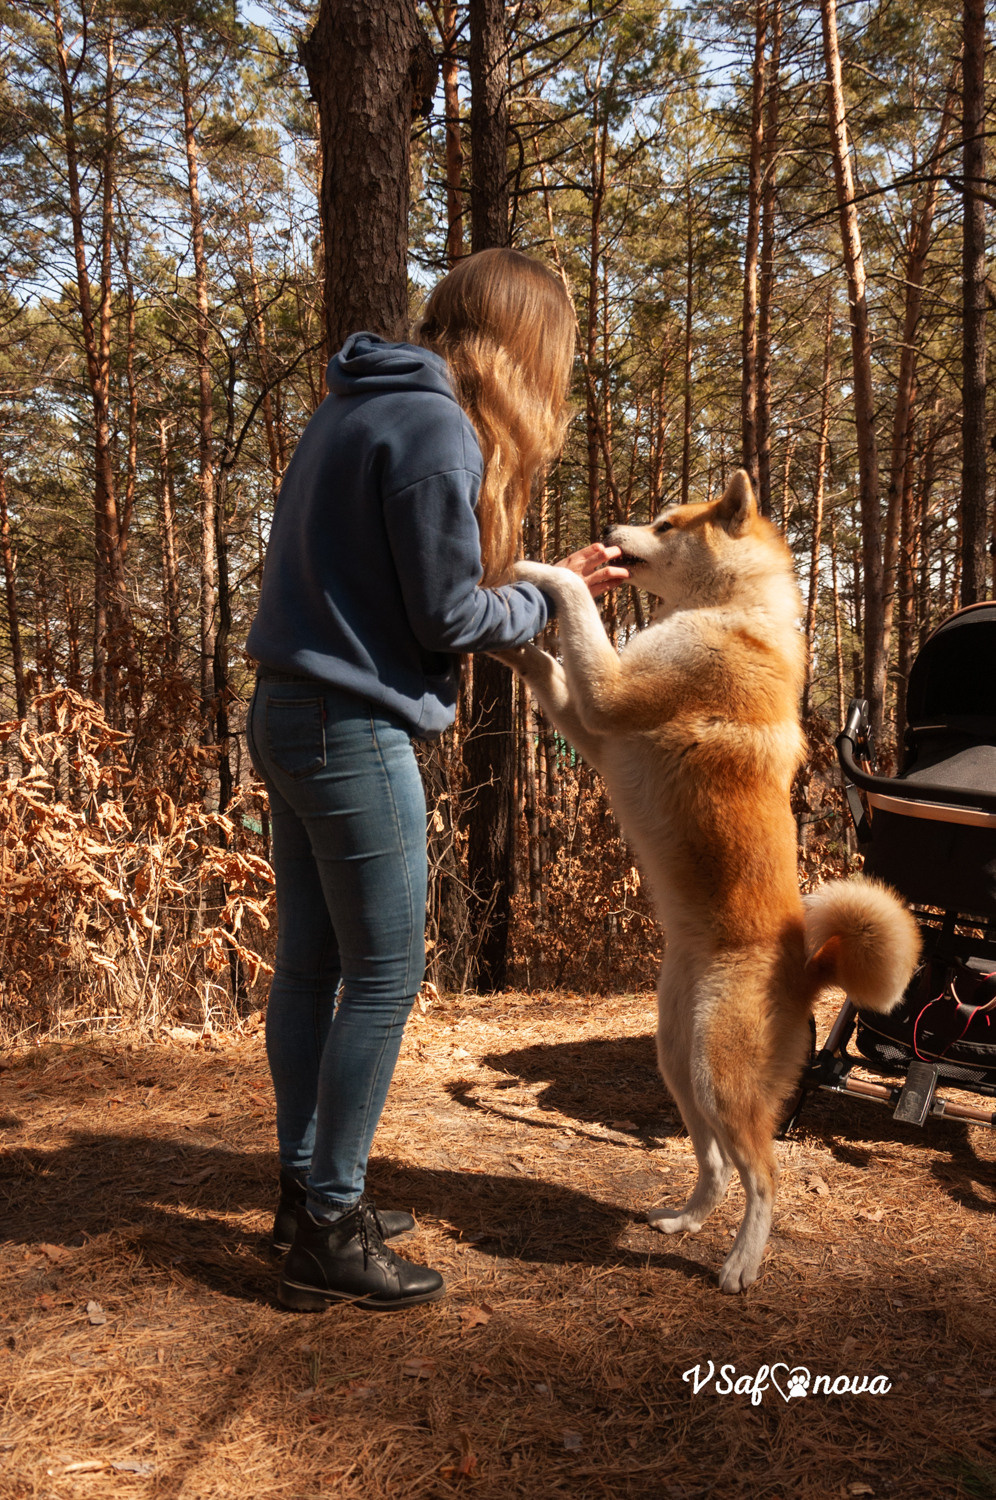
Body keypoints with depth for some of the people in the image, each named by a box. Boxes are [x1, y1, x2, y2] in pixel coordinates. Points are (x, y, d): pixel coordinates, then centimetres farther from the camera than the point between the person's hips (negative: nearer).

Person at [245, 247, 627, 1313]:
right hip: (357, 734, -10)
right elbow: (450, 617, -14)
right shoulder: (434, 427, -14)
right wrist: (554, 596, 3)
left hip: (287, 715, 10)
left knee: (308, 964, 14)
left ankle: (305, 1191, 26)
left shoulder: (349, 411, 15)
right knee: (385, 976, -1)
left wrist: (540, 581, 15)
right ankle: (328, 1234, 9)